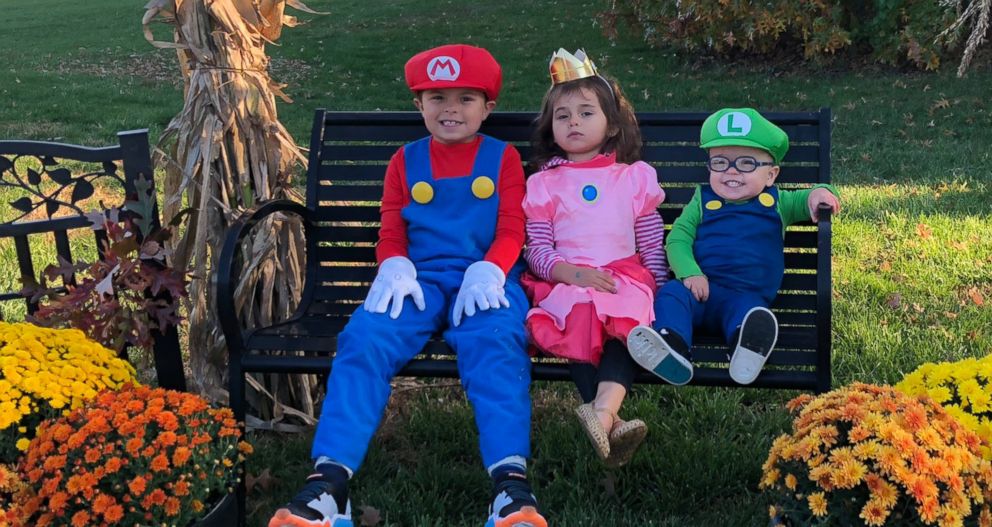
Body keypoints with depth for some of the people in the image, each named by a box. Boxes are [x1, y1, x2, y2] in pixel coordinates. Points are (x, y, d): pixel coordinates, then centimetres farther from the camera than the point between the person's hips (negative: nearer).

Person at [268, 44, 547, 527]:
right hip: (420, 278, 2)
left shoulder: (503, 157, 15)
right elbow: (391, 232, 14)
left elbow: (511, 230, 4)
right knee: (362, 343, -27)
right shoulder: (406, 161, 20)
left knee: (495, 347, -36)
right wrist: (394, 268, -10)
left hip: (484, 278, -2)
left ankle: (511, 483, -46)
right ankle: (328, 481, -35)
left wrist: (488, 271, -17)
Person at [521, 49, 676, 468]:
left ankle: (603, 410, -53)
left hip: (625, 277, 1)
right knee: (579, 318, -35)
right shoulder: (544, 184, 17)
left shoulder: (634, 177, 18)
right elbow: (537, 250, 8)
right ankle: (613, 422, -47)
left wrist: (660, 291, 2)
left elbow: (653, 245, 17)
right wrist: (571, 272, -12)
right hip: (565, 281, -1)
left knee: (627, 321, -34)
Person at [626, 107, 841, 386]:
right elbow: (678, 238, 9)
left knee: (747, 309, -36)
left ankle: (747, 350, -66)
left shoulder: (777, 204, 19)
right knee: (671, 293, -30)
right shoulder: (703, 201, 17)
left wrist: (819, 193, -6)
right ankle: (671, 349, -53)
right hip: (701, 288, 1)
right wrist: (689, 272, -11)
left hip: (748, 295, -1)